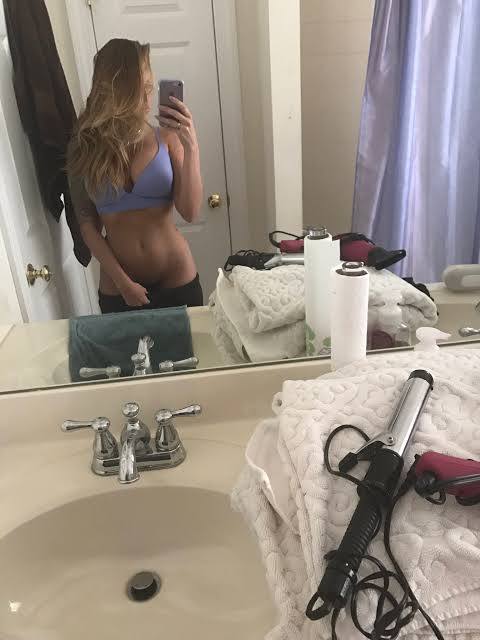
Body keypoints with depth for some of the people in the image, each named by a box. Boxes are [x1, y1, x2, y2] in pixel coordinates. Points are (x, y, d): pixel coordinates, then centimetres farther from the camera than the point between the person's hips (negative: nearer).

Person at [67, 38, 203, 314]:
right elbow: (88, 224, -3)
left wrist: (191, 146, -23)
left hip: (177, 280, 0)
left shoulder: (166, 137, -6)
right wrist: (122, 281, -10)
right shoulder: (84, 147, -4)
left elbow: (190, 213, -13)